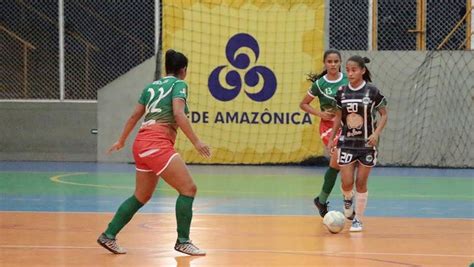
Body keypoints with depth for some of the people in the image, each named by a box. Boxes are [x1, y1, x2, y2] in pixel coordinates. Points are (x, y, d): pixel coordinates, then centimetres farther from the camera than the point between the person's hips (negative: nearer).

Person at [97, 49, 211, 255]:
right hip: (158, 143, -8)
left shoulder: (151, 87, 21)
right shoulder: (178, 84, 0)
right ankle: (182, 241, -5)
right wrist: (196, 142, -16)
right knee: (188, 188, -6)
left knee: (141, 196, 17)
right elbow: (179, 114, -15)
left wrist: (122, 141, 37)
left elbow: (134, 116, 26)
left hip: (142, 142, 8)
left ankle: (108, 236, 18)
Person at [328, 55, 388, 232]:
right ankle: (348, 199, 28)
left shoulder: (372, 91, -8)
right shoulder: (342, 92, 1)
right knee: (346, 183, -6)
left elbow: (384, 114, -2)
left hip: (366, 144, -2)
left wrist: (376, 133, -16)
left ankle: (358, 219, 15)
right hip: (347, 143, 2)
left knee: (361, 184, 2)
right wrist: (331, 138, 10)